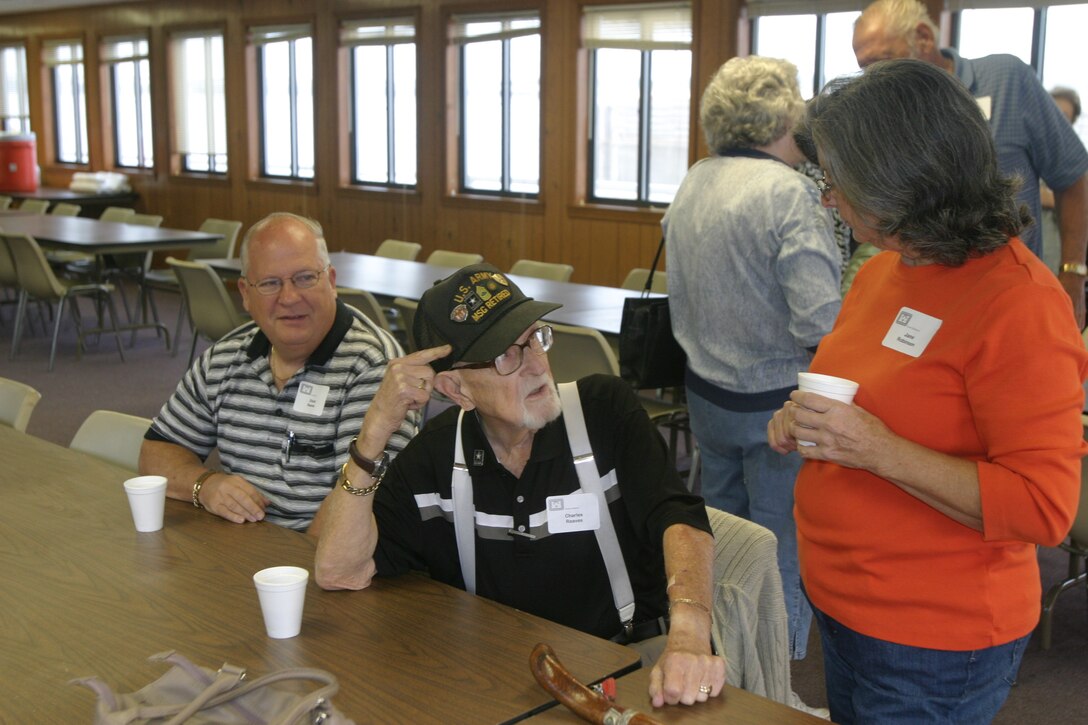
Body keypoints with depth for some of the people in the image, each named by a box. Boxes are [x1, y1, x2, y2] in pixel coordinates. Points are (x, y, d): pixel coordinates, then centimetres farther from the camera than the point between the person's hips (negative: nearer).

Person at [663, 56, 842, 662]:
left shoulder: (693, 185, 3)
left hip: (706, 390, 8)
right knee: (782, 550, 7)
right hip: (775, 401, -7)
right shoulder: (789, 192, -21)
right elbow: (821, 321, -26)